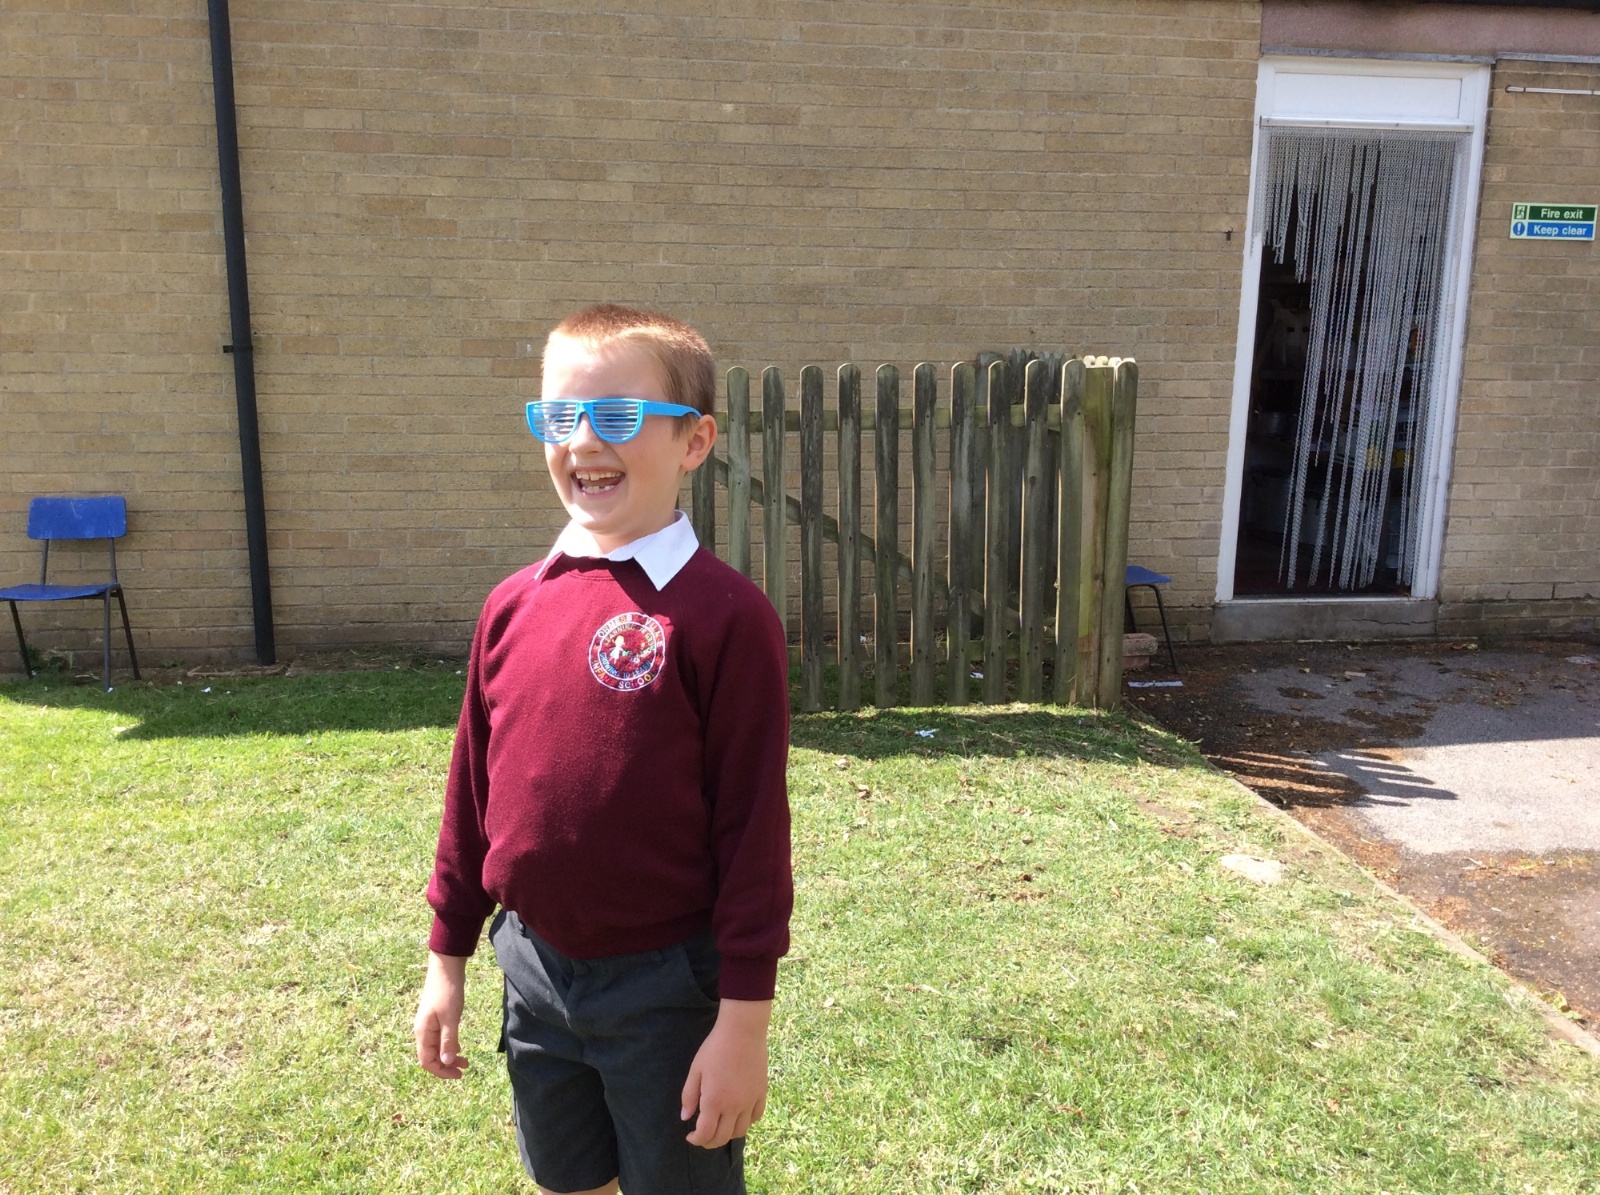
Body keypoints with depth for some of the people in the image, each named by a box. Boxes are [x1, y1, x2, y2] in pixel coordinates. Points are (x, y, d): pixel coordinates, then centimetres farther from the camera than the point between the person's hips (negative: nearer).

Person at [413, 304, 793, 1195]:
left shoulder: (724, 614, -17)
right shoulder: (515, 604, 0)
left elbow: (753, 826, -16)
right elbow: (474, 792, 8)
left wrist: (745, 1019, -14)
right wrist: (448, 958, 13)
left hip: (667, 987, -5)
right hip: (535, 972, 6)